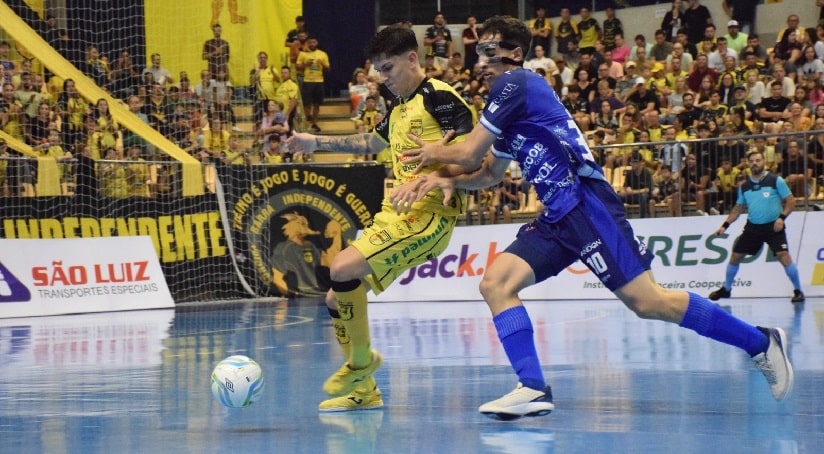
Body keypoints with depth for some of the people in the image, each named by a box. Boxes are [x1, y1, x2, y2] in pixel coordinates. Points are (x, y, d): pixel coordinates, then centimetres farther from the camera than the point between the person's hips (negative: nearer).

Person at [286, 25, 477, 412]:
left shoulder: (438, 96, -8)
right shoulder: (398, 108, 19)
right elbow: (372, 142, 40)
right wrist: (316, 142, 44)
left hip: (428, 213, -9)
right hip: (393, 213, 9)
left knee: (343, 268, -24)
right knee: (338, 299, 6)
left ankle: (361, 362, -3)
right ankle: (363, 391, 19)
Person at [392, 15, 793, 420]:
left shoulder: (516, 84, -7)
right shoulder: (506, 103, 22)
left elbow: (470, 154, -6)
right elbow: (490, 172, 28)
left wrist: (435, 154, 15)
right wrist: (446, 180, 11)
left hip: (587, 204, -10)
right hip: (557, 218, 10)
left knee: (646, 302, -12)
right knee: (496, 283, -4)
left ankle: (760, 342, -2)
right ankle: (534, 389, -11)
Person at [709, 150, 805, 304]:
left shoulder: (775, 180, -7)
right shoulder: (744, 186, 6)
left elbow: (791, 201, -6)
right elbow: (738, 208, 16)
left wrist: (782, 217, -21)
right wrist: (725, 225, 7)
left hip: (773, 227, -5)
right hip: (752, 227, 5)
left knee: (784, 256, -19)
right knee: (735, 256, 6)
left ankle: (798, 291, -6)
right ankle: (726, 289, 26)